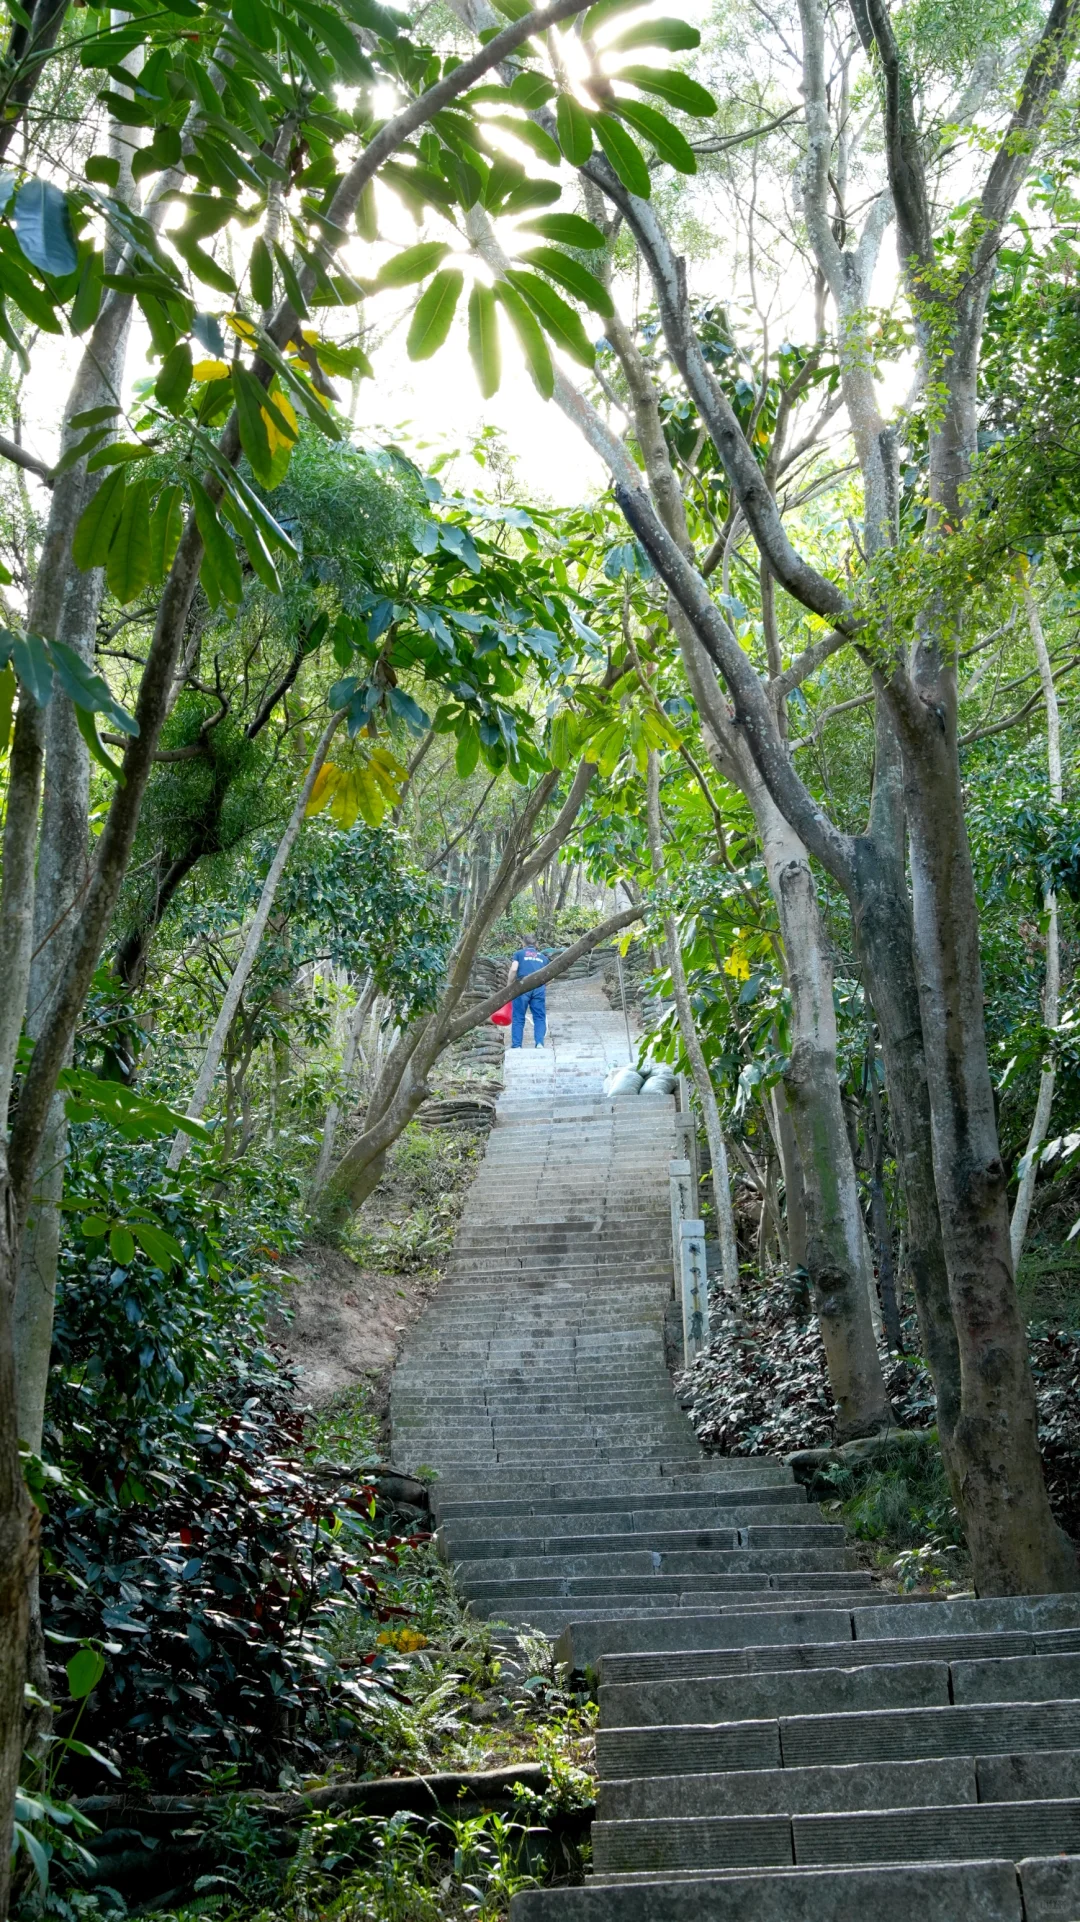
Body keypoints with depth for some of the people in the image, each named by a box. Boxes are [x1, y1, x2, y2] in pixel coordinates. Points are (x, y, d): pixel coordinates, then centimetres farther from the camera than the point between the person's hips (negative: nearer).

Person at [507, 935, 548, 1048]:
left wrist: (508, 987, 6)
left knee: (518, 1018, 2)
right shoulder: (543, 957, 24)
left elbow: (513, 970, 1)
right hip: (539, 987, 2)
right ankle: (539, 1043, -11)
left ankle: (516, 1046, -2)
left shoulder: (519, 953, 16)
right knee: (539, 1017, 4)